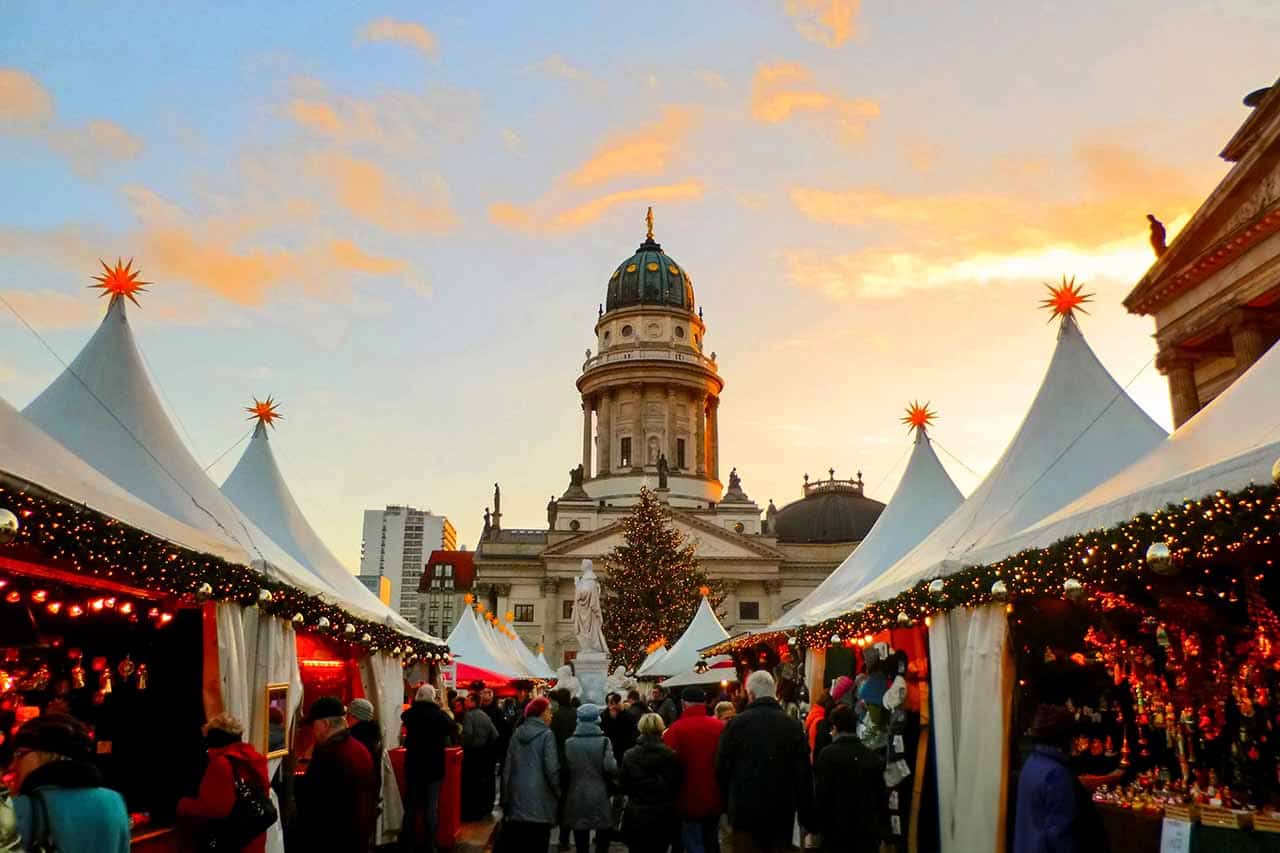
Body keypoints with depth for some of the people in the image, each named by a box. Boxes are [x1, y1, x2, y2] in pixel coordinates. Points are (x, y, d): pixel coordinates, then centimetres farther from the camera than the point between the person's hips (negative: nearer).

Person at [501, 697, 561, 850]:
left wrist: (506, 799, 15)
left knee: (513, 845, 11)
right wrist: (559, 794, 3)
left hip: (516, 801, 5)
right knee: (537, 846, 2)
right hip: (539, 803, -5)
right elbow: (552, 770, -11)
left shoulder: (517, 733, 7)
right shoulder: (546, 734, -8)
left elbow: (507, 768, 9)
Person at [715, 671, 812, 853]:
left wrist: (731, 797, 13)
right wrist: (805, 812, 7)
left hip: (745, 808, -2)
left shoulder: (737, 723, -9)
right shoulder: (794, 725, -3)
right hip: (782, 810, 2)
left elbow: (722, 767, -3)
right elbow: (804, 772, -1)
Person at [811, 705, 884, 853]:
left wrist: (815, 827, -2)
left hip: (837, 833, -4)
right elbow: (881, 796, 8)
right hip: (869, 834, 4)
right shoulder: (874, 757, 6)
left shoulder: (828, 755, -9)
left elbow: (821, 794, -12)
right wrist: (879, 830, 16)